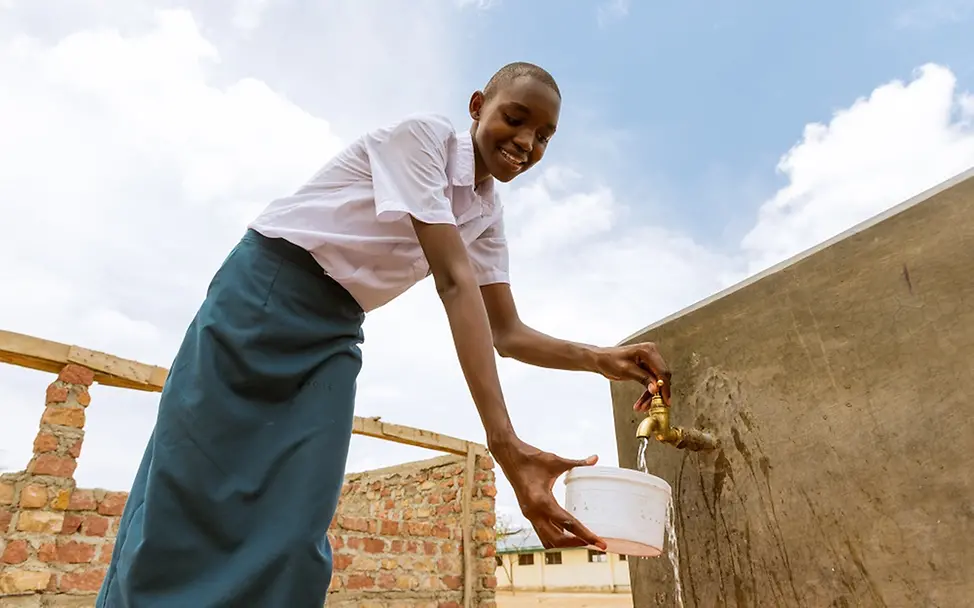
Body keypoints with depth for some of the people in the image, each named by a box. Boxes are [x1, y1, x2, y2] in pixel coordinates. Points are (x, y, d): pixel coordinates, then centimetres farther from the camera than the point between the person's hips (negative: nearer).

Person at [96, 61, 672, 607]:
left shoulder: (488, 214, 6)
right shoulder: (425, 134, -16)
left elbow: (508, 332, 5)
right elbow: (455, 284, -27)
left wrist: (603, 359, -13)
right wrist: (505, 441, -31)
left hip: (337, 333, 6)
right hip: (263, 293, -5)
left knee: (294, 541, -3)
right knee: (183, 504, -4)